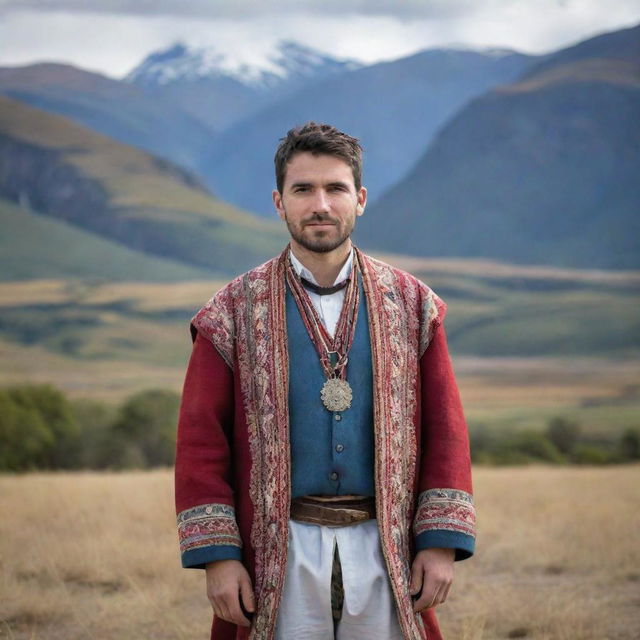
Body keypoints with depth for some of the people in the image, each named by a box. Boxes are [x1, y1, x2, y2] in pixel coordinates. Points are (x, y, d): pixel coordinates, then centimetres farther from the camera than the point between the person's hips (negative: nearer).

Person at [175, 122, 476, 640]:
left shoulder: (410, 304, 7)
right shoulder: (235, 312, 2)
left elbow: (445, 429, 6)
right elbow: (202, 439, 0)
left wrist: (441, 543, -1)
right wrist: (217, 554, -7)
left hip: (383, 552, 1)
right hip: (282, 554, -1)